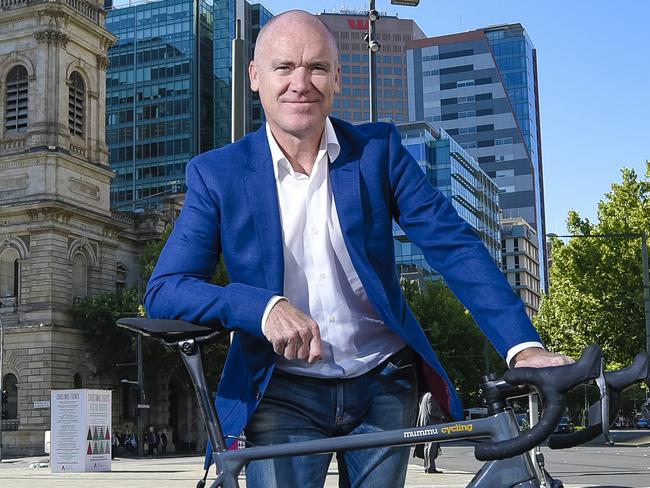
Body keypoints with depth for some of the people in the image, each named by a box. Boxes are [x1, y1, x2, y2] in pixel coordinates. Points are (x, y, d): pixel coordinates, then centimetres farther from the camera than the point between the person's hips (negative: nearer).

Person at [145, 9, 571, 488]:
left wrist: (523, 345, -22)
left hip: (384, 386, 2)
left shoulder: (379, 149, -3)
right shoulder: (217, 173, -6)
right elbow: (164, 290, -12)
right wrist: (264, 306, -30)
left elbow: (454, 245, -9)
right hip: (284, 393, -1)